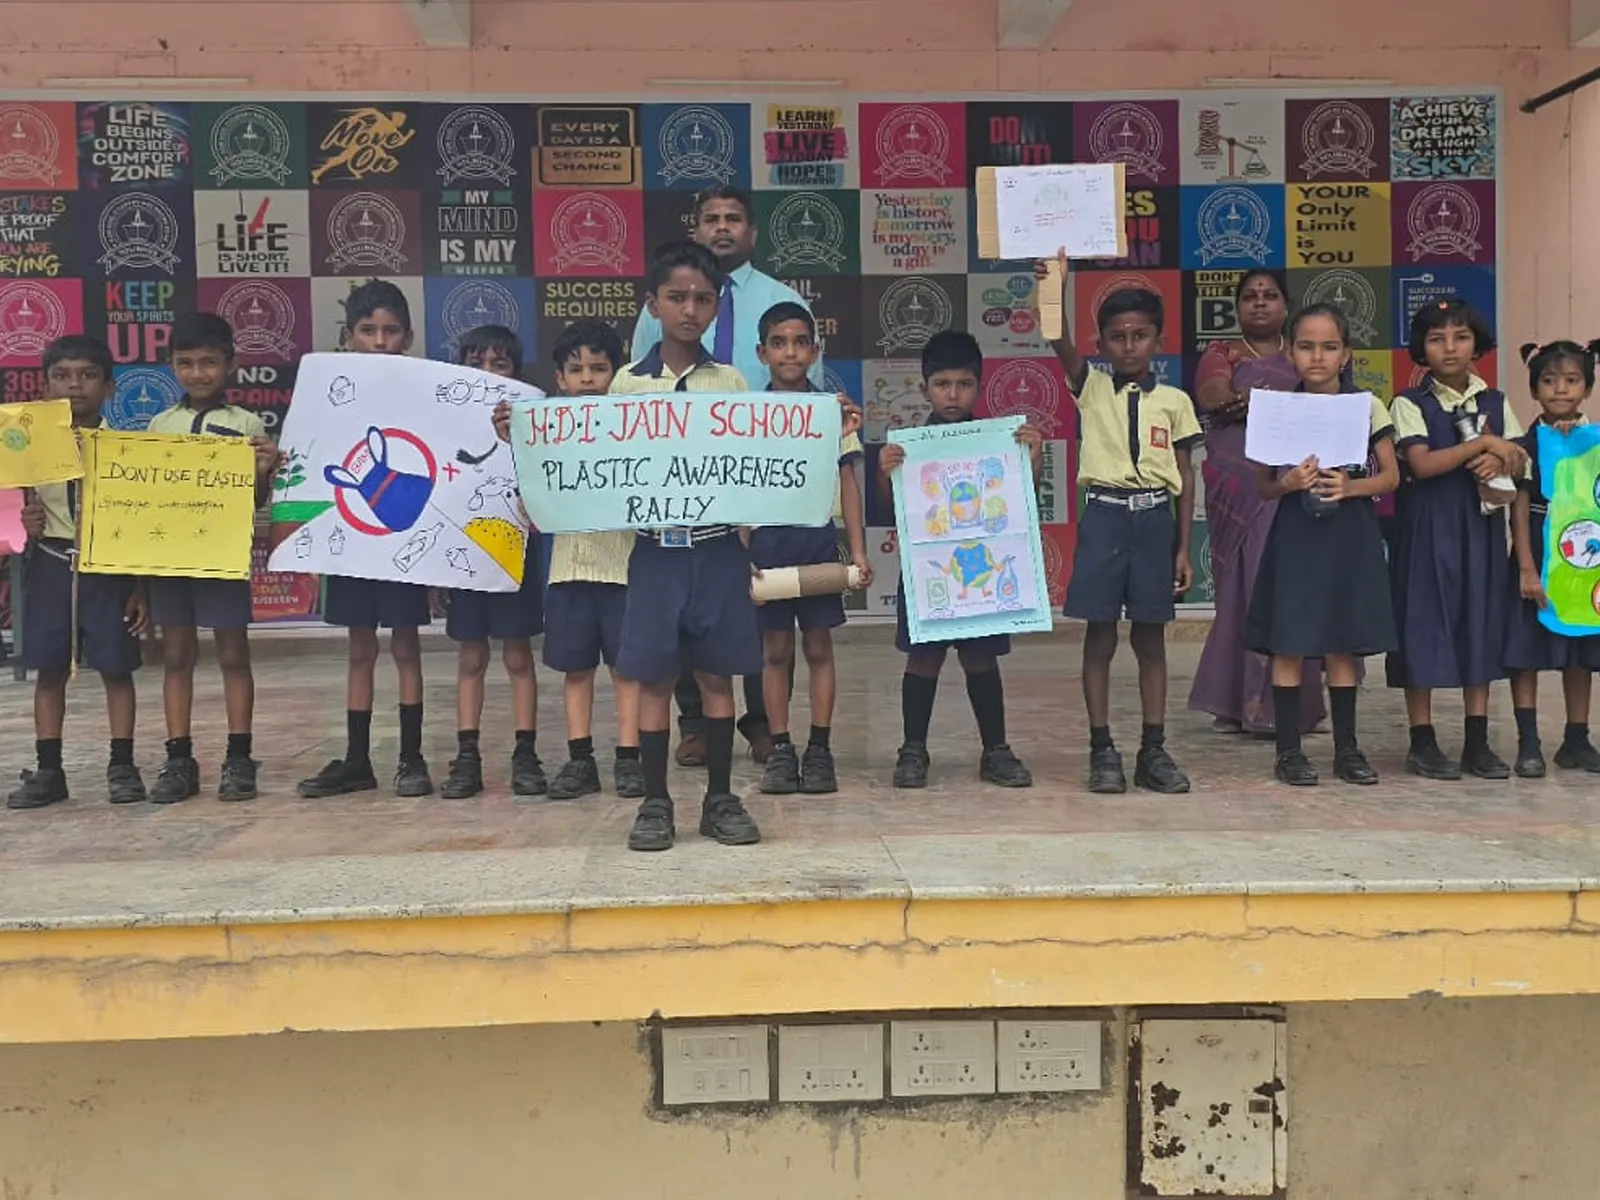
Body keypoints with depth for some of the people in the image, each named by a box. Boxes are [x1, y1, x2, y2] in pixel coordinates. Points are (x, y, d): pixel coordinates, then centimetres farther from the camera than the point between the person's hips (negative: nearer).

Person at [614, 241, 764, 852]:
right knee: (654, 678, 4)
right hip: (656, 547, 0)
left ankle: (720, 797, 20)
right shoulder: (627, 383, 4)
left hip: (718, 545, 1)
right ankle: (654, 802, 16)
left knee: (717, 675, 8)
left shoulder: (731, 382, 5)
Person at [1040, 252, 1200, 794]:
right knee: (1100, 636, 2)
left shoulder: (1174, 401, 6)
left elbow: (1186, 477, 7)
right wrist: (1055, 290, -31)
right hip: (1103, 515, -1)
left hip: (1154, 518, 1)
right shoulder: (1092, 389, 4)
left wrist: (1184, 548, 4)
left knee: (1150, 638, 7)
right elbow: (1060, 342, -14)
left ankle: (1153, 750, 15)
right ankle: (1102, 750, 10)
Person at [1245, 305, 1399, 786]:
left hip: (1350, 535, 1)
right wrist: (1288, 483, -16)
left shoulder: (1367, 406, 3)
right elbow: (1264, 487, 5)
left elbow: (1391, 476, 4)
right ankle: (1288, 749, 8)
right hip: (1296, 534, -1)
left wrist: (1350, 487, -14)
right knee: (1289, 642, -1)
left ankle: (1346, 747, 19)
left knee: (1343, 645, 8)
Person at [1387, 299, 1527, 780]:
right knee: (1424, 623, -2)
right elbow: (1421, 464, -17)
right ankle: (1422, 741, 7)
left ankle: (1478, 742, 13)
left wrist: (1500, 462, -14)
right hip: (1428, 525, -4)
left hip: (1481, 523, 4)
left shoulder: (1495, 402, 10)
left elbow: (1519, 461, 8)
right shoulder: (1410, 404, -4)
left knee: (1480, 622, 6)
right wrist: (1483, 443, -17)